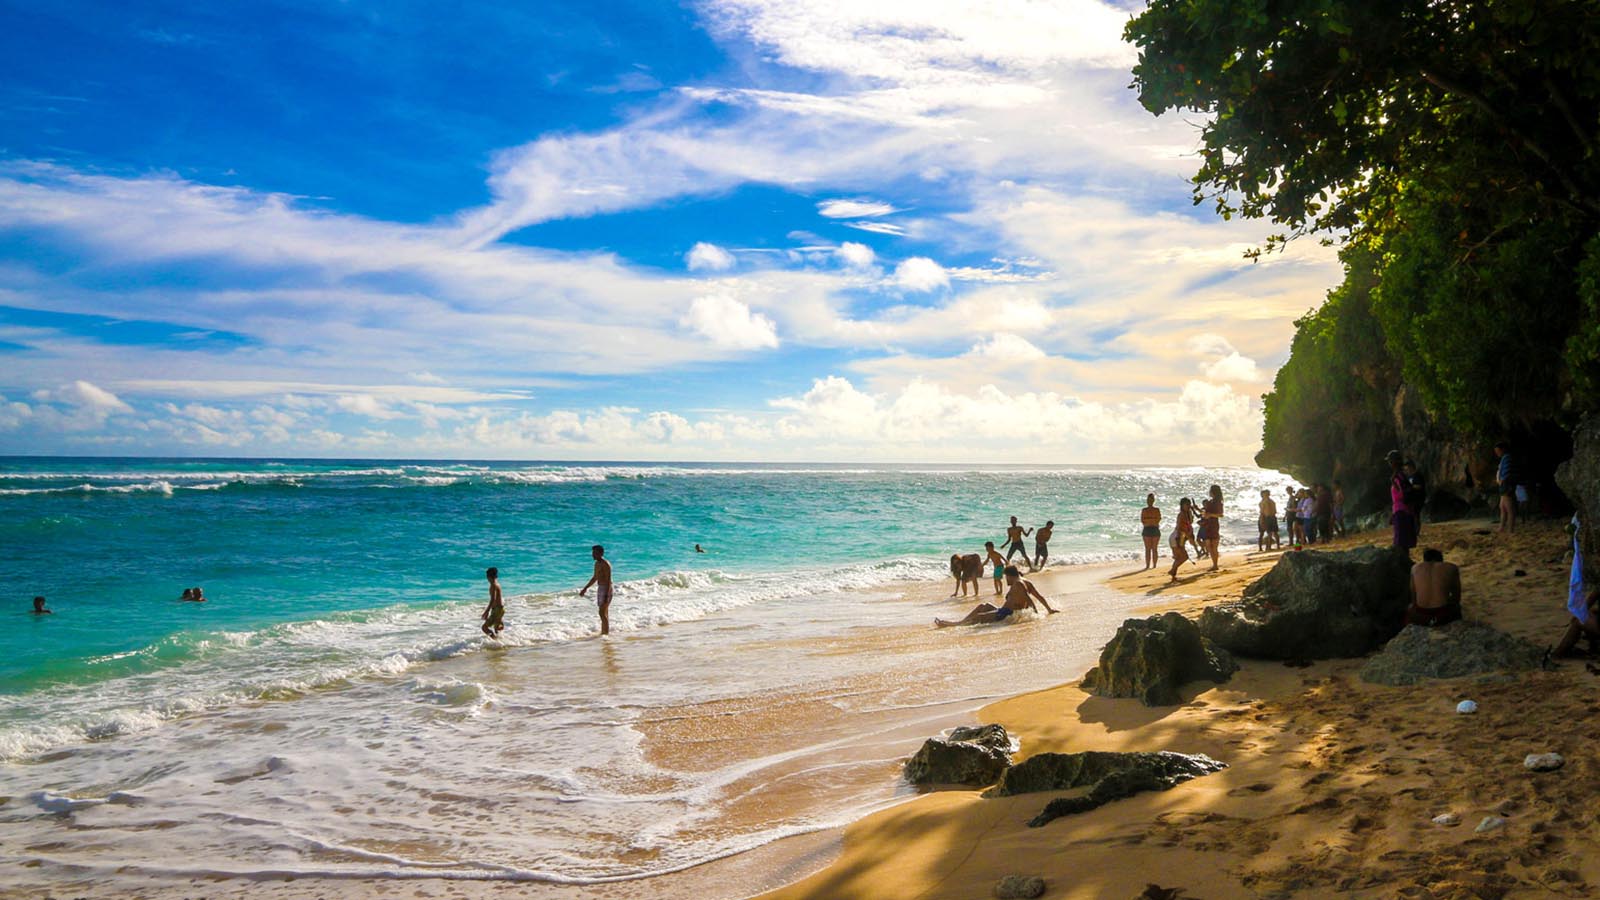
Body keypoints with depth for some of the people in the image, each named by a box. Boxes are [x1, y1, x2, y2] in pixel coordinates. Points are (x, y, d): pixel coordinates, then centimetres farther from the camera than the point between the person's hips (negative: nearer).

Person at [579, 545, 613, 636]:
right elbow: (594, 578, 25)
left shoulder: (605, 564, -16)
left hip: (605, 589, -9)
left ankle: (606, 633, -9)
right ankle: (603, 632, 20)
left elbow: (608, 580, -21)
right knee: (604, 613, 14)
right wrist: (585, 589, 28)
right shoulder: (597, 563, 13)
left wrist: (607, 595, -26)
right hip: (600, 588, 9)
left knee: (602, 613, -12)